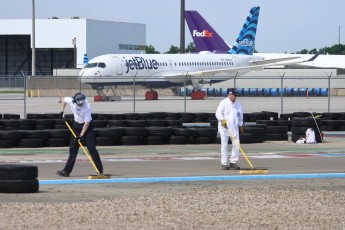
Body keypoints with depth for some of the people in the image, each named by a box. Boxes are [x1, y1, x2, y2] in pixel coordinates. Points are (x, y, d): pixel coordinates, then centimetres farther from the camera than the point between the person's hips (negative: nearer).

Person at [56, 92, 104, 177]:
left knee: (91, 148, -11)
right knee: (73, 148, 4)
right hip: (76, 125, 4)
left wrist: (81, 135, -25)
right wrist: (62, 111, 1)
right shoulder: (71, 101, -18)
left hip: (87, 126, -4)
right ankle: (67, 171, 4)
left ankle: (100, 170, -5)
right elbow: (64, 99, 7)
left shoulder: (87, 107, -30)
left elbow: (87, 123, -25)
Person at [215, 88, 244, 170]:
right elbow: (218, 113, -13)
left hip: (234, 127, 5)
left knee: (236, 144, -4)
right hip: (224, 127, -5)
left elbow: (240, 116, 23)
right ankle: (224, 164, 5)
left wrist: (241, 125, 23)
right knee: (224, 145, -1)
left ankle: (233, 162, 4)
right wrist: (222, 120, -29)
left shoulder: (238, 104, 12)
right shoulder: (223, 103, -6)